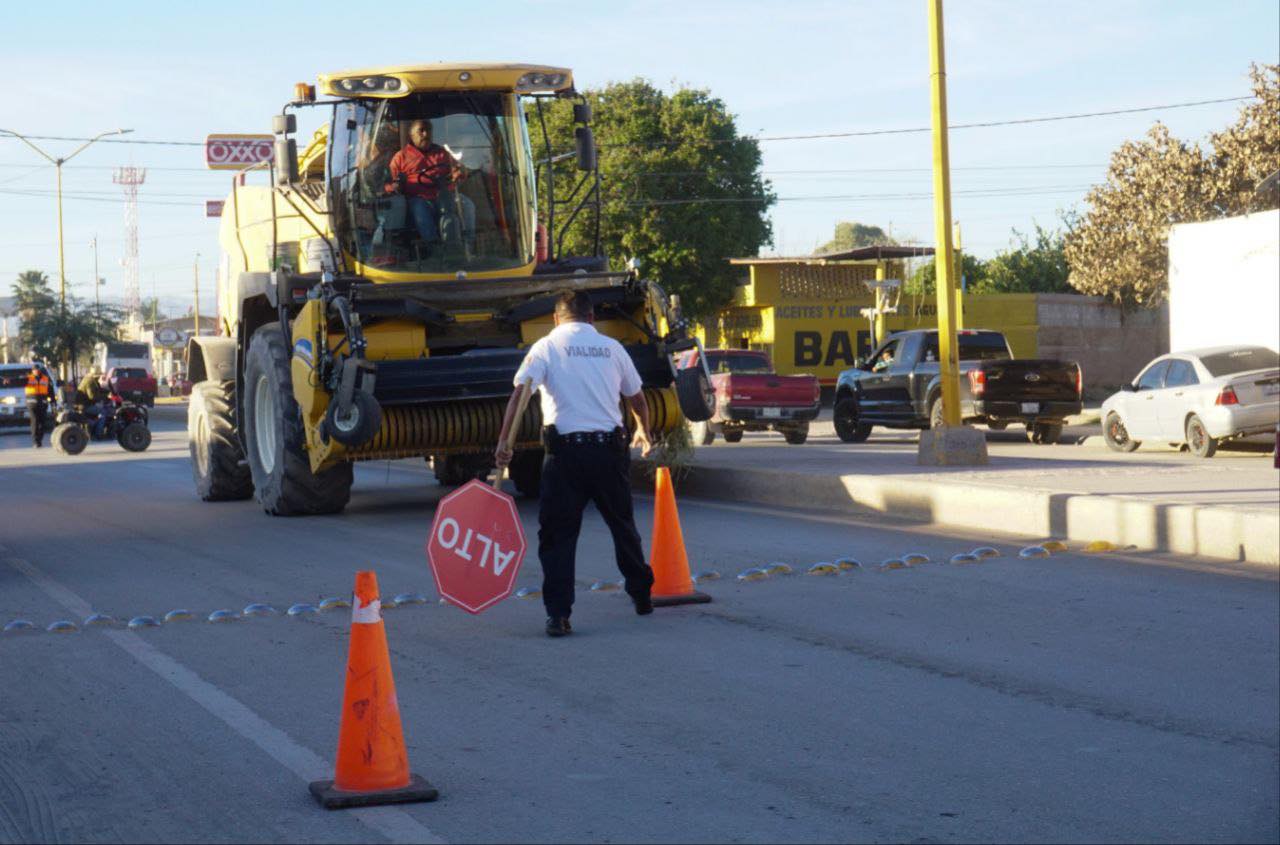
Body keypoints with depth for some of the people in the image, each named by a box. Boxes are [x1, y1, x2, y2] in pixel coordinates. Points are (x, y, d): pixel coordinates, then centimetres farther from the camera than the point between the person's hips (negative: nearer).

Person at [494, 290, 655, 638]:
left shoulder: (546, 347, 3)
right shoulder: (612, 348, 11)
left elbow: (519, 393, -11)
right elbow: (637, 400, 23)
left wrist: (504, 442, -13)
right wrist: (643, 432, 42)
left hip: (566, 450, -2)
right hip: (609, 448, 3)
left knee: (557, 534, 1)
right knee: (623, 525, 20)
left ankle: (558, 614, -8)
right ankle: (641, 596, 33)